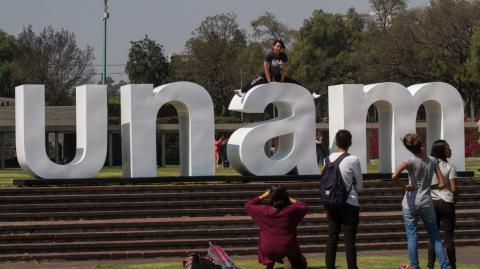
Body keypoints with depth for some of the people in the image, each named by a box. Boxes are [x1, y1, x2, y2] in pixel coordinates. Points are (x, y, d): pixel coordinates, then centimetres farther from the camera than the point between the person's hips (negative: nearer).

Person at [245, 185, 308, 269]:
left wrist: (263, 196, 11)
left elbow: (248, 205, 6)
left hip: (269, 249, 2)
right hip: (287, 248, -2)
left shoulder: (264, 210, -11)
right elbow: (304, 207, 10)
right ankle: (286, 259, -3)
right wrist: (289, 199, 9)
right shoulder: (290, 210, -11)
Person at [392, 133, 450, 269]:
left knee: (412, 238, 5)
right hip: (427, 203, 3)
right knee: (435, 237, 11)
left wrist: (404, 186, -10)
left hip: (410, 204, -3)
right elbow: (442, 184, 1)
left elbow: (394, 176, -26)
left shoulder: (411, 161, -11)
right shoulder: (432, 160, 0)